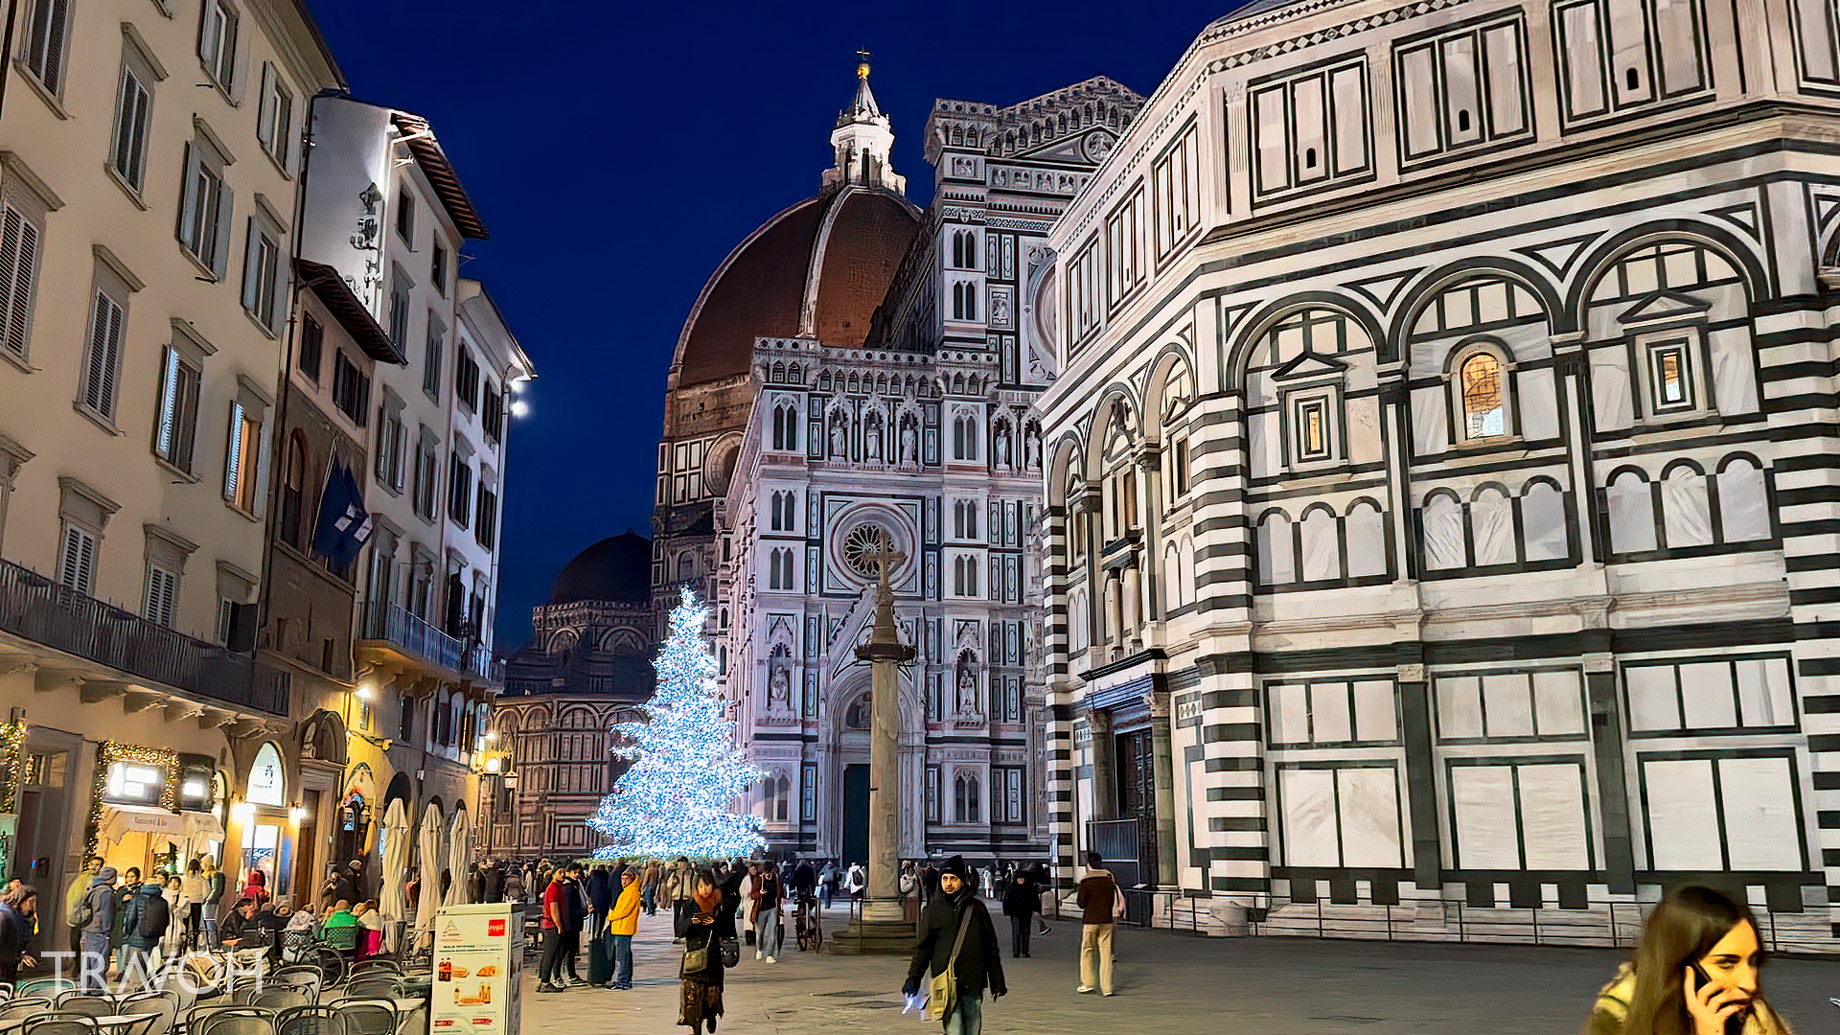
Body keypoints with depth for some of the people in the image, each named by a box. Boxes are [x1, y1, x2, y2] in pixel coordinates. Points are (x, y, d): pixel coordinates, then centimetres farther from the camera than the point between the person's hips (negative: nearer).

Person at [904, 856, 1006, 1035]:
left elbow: (991, 948, 12)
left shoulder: (977, 908, 7)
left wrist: (997, 983, 11)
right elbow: (923, 948, 10)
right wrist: (913, 979, 2)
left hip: (973, 983, 1)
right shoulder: (933, 910, 6)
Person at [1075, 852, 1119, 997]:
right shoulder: (1110, 880, 2)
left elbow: (1081, 903, -6)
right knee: (1106, 953, 4)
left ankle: (1088, 983, 12)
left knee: (1087, 951, 11)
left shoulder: (1086, 882, -9)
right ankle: (1107, 987, 2)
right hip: (1107, 921, 3)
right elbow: (1116, 900, 8)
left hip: (1090, 921, -3)